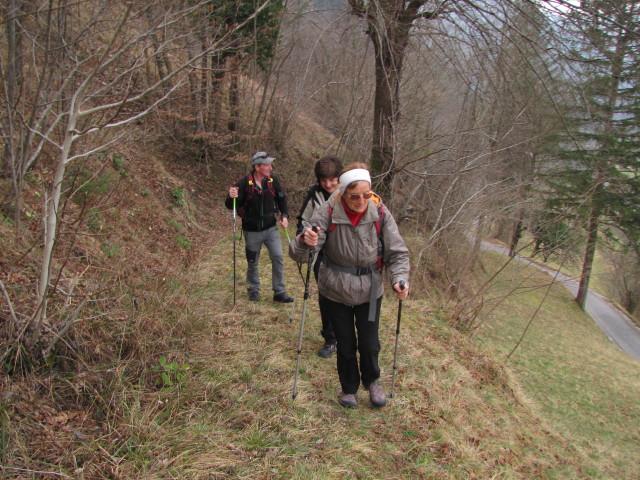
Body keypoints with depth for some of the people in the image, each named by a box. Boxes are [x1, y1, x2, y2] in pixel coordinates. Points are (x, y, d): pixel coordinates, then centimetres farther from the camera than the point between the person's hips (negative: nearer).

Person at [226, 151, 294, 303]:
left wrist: (284, 215, -6)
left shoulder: (273, 181, -7)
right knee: (253, 263, 12)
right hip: (252, 231, -2)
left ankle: (279, 292, 9)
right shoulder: (244, 183, -16)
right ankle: (253, 291, 32)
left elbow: (282, 199, 8)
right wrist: (231, 197, -33)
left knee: (278, 258, -3)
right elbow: (231, 206, -10)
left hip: (271, 228, 2)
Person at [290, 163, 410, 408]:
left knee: (369, 343, 11)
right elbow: (298, 253, -23)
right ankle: (349, 387, 40)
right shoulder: (328, 213, -21)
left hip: (369, 291, 1)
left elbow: (397, 252, -9)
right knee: (345, 344, 14)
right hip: (336, 291, -1)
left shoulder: (380, 214, -16)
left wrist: (400, 279, -28)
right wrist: (305, 242, -47)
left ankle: (372, 381, 42)